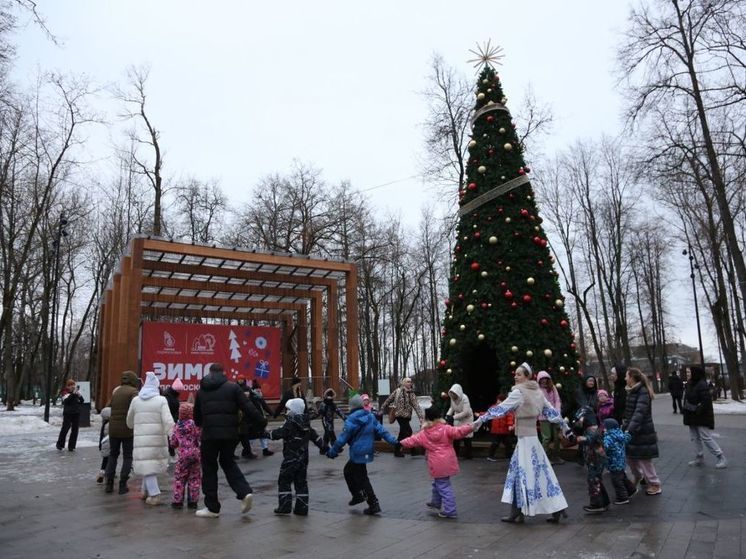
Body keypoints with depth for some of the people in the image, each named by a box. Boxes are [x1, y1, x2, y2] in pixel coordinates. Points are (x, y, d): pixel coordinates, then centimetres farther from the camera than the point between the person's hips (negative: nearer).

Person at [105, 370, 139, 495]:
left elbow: (109, 407, 11)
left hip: (113, 429, 5)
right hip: (128, 430, -5)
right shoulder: (133, 391, -9)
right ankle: (122, 485, 5)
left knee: (113, 455, 18)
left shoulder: (115, 391, 10)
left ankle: (109, 484, 17)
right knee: (127, 457, 7)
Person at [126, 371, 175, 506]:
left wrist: (134, 427, 40)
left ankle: (154, 495, -4)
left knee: (147, 465, 2)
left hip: (141, 439, 0)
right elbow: (168, 421, -13)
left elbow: (129, 421, 18)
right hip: (158, 438, 0)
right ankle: (147, 491, 28)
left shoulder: (136, 400, 6)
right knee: (152, 464, 16)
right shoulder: (161, 400, -3)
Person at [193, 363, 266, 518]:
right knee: (228, 462, 20)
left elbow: (197, 416, 18)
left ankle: (212, 507, 17)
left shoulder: (201, 391, 10)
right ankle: (244, 492, 4)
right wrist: (262, 424, 0)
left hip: (209, 434, 0)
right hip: (230, 434, 0)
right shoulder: (232, 387, 1)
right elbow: (248, 409, -6)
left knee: (209, 468, 12)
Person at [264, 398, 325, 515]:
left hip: (291, 458, -7)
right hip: (303, 458, 7)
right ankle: (302, 508, 13)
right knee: (301, 483, 11)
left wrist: (265, 434, -9)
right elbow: (315, 436, 15)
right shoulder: (306, 424, 10)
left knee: (284, 481, 5)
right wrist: (324, 447, 24)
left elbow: (278, 433, -19)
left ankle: (285, 506, 3)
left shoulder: (290, 423, -13)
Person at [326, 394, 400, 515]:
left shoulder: (351, 420, -16)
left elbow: (342, 438, -13)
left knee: (362, 479, 2)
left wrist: (332, 451, -4)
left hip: (358, 453, -8)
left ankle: (374, 504, 3)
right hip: (367, 451, 8)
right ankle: (358, 495, 30)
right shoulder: (371, 417, 4)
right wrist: (394, 442, 0)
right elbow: (382, 430, 0)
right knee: (348, 471, 24)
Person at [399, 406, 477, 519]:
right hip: (447, 462, 3)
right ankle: (436, 502, 41)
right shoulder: (446, 429, -6)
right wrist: (471, 427, -18)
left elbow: (412, 440, 6)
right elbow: (458, 432, -19)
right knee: (438, 483, 23)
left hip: (437, 464, -3)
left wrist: (401, 443, 21)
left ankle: (450, 511, 2)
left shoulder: (424, 434, -4)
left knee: (443, 487, 3)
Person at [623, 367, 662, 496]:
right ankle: (638, 476, 37)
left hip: (642, 432, -8)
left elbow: (639, 413, -28)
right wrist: (625, 426, 17)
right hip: (632, 430, 8)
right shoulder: (632, 391, 8)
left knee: (643, 459, 1)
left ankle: (655, 485, 16)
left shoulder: (643, 392, -19)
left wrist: (629, 430, -33)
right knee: (630, 456, 15)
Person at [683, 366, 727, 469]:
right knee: (695, 437, 13)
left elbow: (706, 400, -23)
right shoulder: (689, 384, 9)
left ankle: (721, 458, 8)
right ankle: (700, 458, 24)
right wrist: (684, 409, 4)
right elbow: (687, 399, 17)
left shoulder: (701, 384, -17)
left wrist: (698, 410, -22)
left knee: (706, 438, -5)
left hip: (702, 417, -9)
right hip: (692, 417, 9)